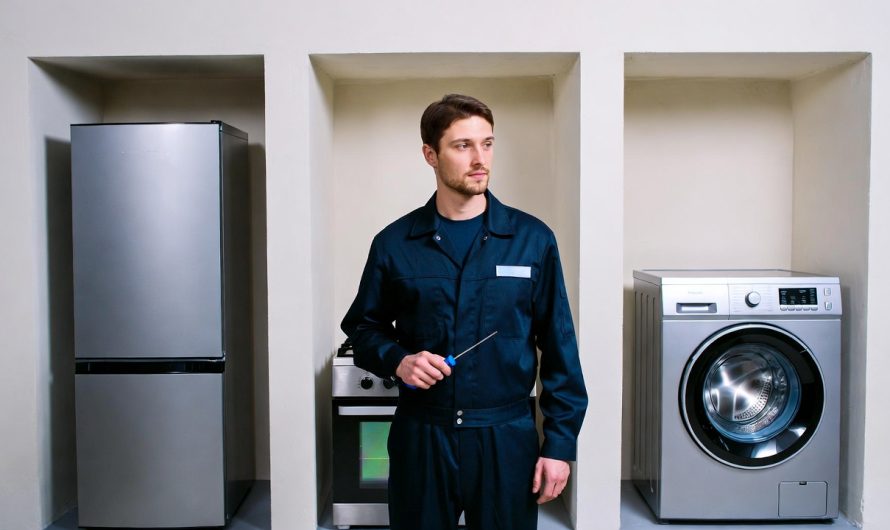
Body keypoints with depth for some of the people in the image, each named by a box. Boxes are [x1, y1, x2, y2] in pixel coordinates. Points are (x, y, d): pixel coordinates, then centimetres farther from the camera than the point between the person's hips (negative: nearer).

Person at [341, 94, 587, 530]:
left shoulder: (532, 239, -4)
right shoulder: (394, 244, -2)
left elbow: (559, 349, -1)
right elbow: (364, 327, 9)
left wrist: (560, 443, -3)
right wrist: (397, 360, -11)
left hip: (507, 438, 0)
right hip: (420, 438, 1)